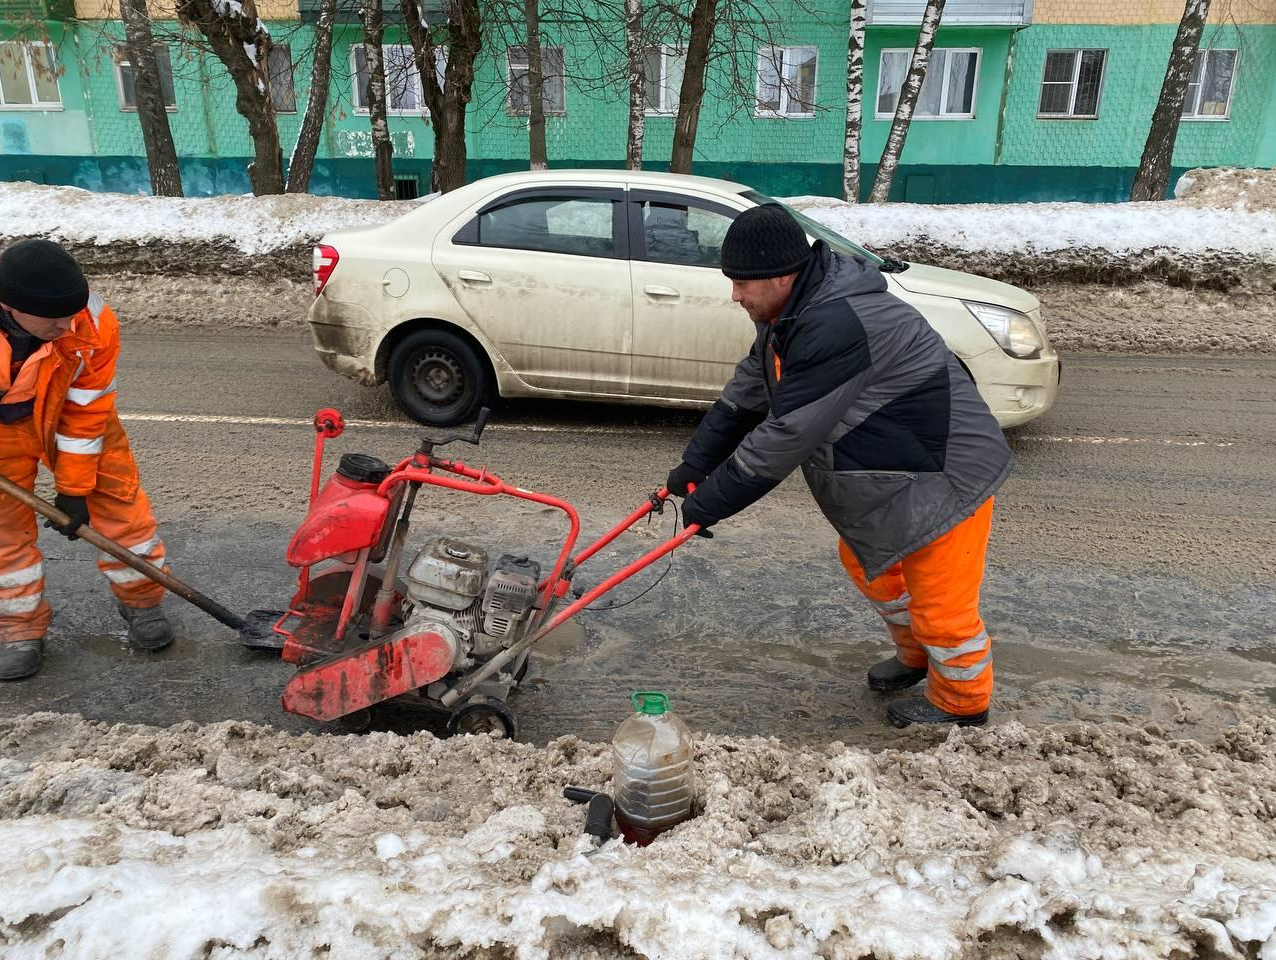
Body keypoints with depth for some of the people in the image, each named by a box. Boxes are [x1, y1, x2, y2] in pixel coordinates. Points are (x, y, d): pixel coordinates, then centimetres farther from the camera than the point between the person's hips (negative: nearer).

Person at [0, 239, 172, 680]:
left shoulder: (95, 325, -31)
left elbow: (86, 411, -20)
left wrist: (74, 488, -15)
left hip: (69, 408, 1)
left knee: (116, 495, -1)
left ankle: (141, 600, 19)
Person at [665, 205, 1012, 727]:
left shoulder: (837, 327, -34)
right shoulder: (794, 316, 0)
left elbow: (785, 437, -32)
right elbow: (743, 397, 6)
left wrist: (709, 504, -24)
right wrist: (692, 468, 2)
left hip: (947, 473, -10)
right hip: (890, 470, 10)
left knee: (940, 600, 3)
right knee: (865, 561, 23)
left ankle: (962, 700, 30)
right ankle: (916, 657, 46)